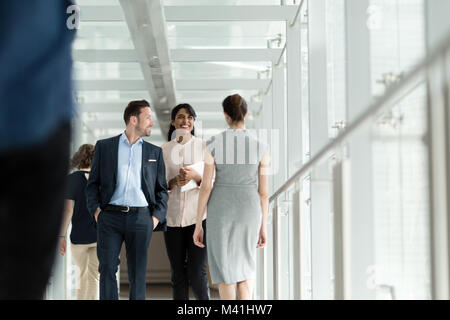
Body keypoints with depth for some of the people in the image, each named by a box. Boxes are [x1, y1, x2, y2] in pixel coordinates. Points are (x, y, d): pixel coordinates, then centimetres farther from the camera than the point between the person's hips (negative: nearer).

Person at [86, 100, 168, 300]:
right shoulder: (104, 146, 10)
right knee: (107, 268, -6)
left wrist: (157, 216, 1)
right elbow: (93, 183, 9)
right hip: (110, 216, -1)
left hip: (141, 217, 1)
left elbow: (162, 189, 15)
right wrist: (95, 209, -5)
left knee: (138, 274, 2)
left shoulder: (154, 152, 16)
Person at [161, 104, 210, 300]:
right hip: (172, 216, 2)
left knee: (197, 273, -9)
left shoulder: (203, 146, 6)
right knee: (178, 275, 6)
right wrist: (175, 181, -13)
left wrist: (195, 176, -16)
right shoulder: (164, 150, 10)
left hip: (198, 215, -2)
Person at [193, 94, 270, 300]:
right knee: (245, 267, 19)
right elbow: (263, 191, -1)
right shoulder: (261, 147, -4)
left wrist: (198, 225, -1)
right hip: (249, 211, 1)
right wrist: (263, 227, 9)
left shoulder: (213, 144, -8)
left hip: (220, 210, -1)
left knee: (224, 270, 9)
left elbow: (205, 187, -8)